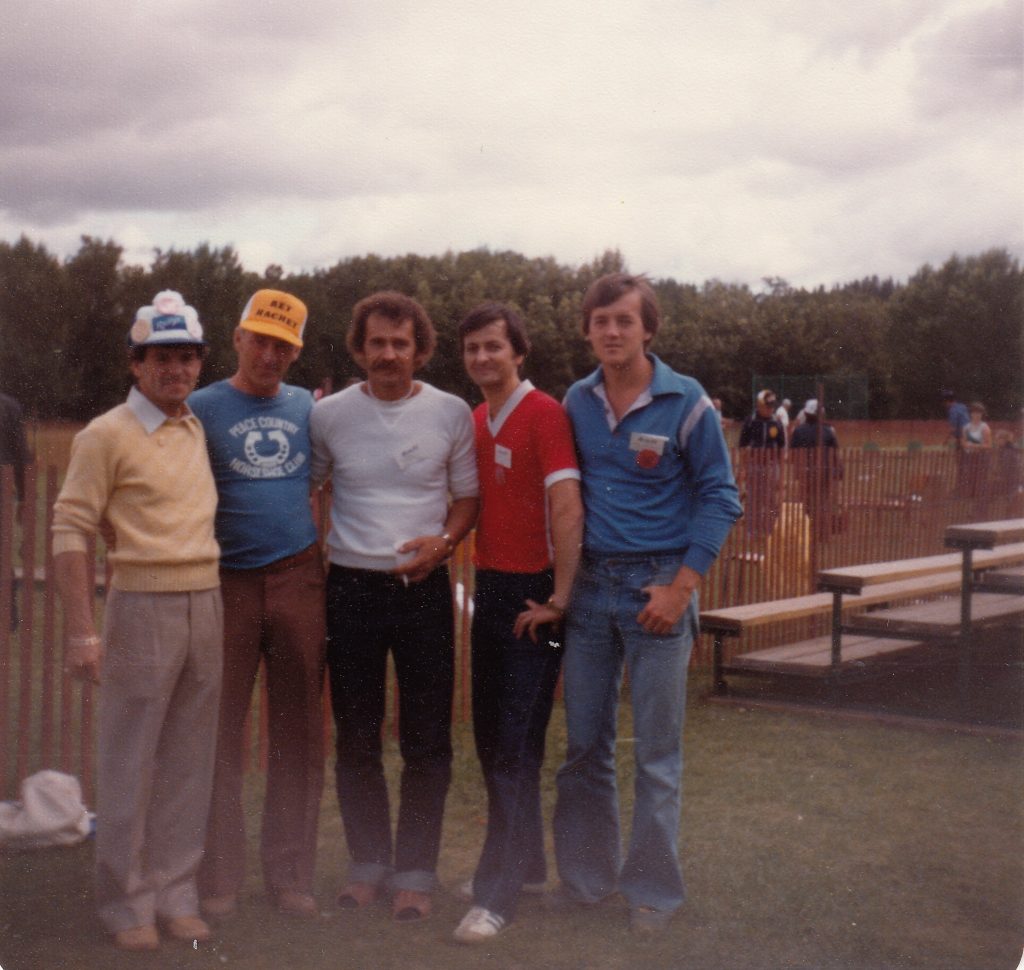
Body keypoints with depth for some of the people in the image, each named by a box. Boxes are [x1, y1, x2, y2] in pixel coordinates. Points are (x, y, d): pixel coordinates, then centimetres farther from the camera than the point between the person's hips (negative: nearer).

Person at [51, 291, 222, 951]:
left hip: (206, 604, 6)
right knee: (131, 762, 2)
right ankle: (128, 904, 14)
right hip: (143, 606, -6)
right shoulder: (108, 435, -6)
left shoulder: (200, 430, 13)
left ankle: (177, 895, 21)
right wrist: (82, 631, -15)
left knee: (189, 763, 10)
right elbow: (71, 531, -9)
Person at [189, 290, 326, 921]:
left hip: (299, 579, 3)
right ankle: (220, 878, 13)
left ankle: (291, 874, 17)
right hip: (226, 584, -2)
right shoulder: (202, 408, 1)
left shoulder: (309, 407, 10)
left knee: (299, 734, 6)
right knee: (223, 736, 2)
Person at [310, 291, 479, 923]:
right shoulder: (329, 415, 2)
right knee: (356, 738, 9)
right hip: (351, 586, 1)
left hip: (423, 586, -1)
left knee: (427, 739, 2)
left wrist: (444, 541, -11)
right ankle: (368, 862, 24)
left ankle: (415, 871, 15)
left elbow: (468, 496, 8)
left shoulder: (451, 414, 1)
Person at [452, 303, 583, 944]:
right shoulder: (474, 421, 11)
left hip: (533, 595, -8)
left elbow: (567, 509, -18)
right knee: (490, 738, 14)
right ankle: (527, 864, 29)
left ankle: (499, 893, 0)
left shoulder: (543, 414, -12)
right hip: (490, 589, 8)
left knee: (515, 744, -5)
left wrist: (559, 598, -19)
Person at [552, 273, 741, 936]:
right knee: (585, 744, 11)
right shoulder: (577, 403, 6)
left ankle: (654, 890, 15)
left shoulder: (686, 403, -7)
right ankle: (587, 875, 26)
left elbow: (720, 498, -5)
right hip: (589, 584, 4)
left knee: (657, 753, 2)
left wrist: (681, 586, -12)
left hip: (656, 586, -4)